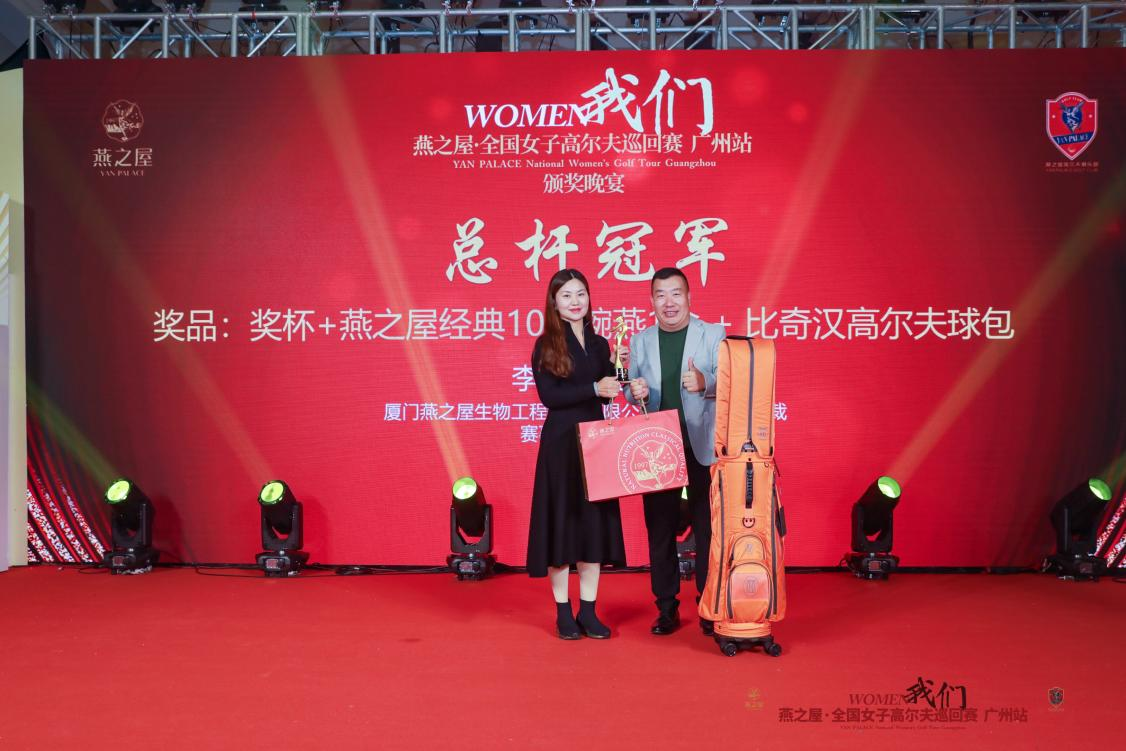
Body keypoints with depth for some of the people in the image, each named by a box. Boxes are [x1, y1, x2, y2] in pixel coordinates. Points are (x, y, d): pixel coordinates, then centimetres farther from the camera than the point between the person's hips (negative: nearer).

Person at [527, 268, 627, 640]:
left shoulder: (599, 344, 11)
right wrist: (594, 389, -20)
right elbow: (549, 395, -13)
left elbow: (608, 391, 10)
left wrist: (619, 367, -7)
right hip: (560, 442, -4)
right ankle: (563, 611, 14)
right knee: (562, 521, 1)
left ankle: (588, 611, 16)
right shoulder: (546, 346, -3)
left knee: (595, 521, 5)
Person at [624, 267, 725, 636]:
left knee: (707, 528, 3)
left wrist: (705, 383, -27)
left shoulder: (713, 335, 2)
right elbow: (632, 391, 11)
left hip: (703, 448, -2)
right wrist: (634, 392, -13)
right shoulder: (639, 340, 10)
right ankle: (667, 608, 18)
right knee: (659, 529, 7)